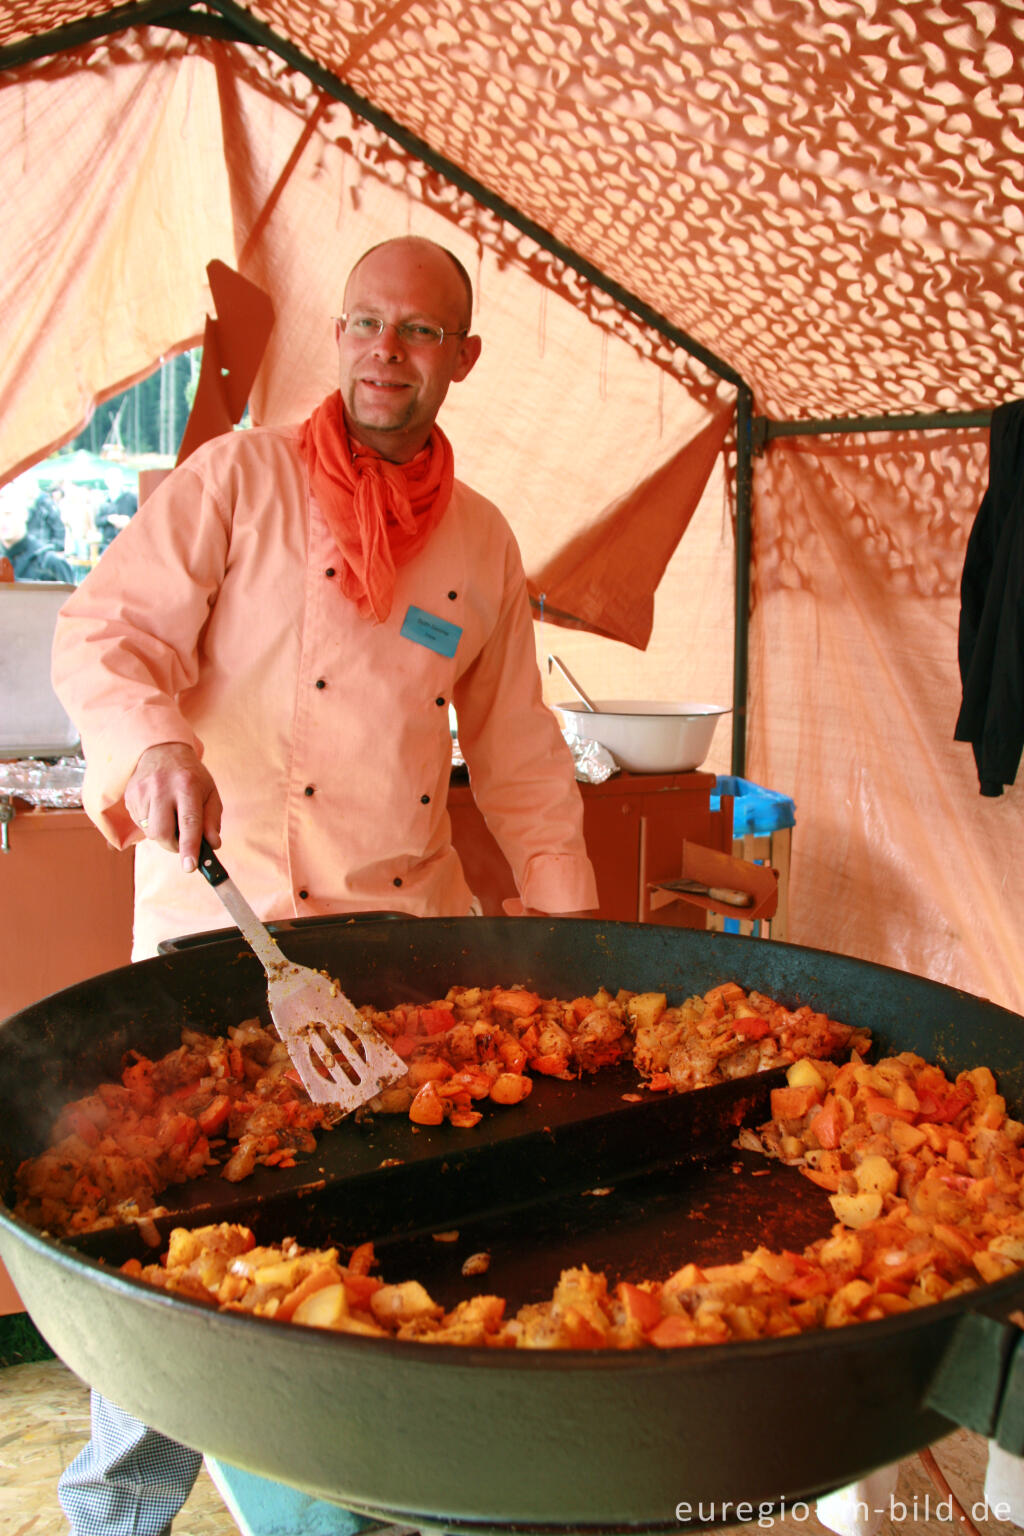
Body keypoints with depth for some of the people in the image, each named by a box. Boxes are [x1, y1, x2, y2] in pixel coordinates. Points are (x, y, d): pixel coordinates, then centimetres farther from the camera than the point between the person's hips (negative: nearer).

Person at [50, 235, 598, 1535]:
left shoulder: (482, 542, 12)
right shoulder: (241, 479, -1)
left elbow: (514, 747, 17)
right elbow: (106, 631, -8)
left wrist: (566, 902, 12)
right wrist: (150, 742, -29)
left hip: (411, 915, 4)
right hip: (229, 915, -3)